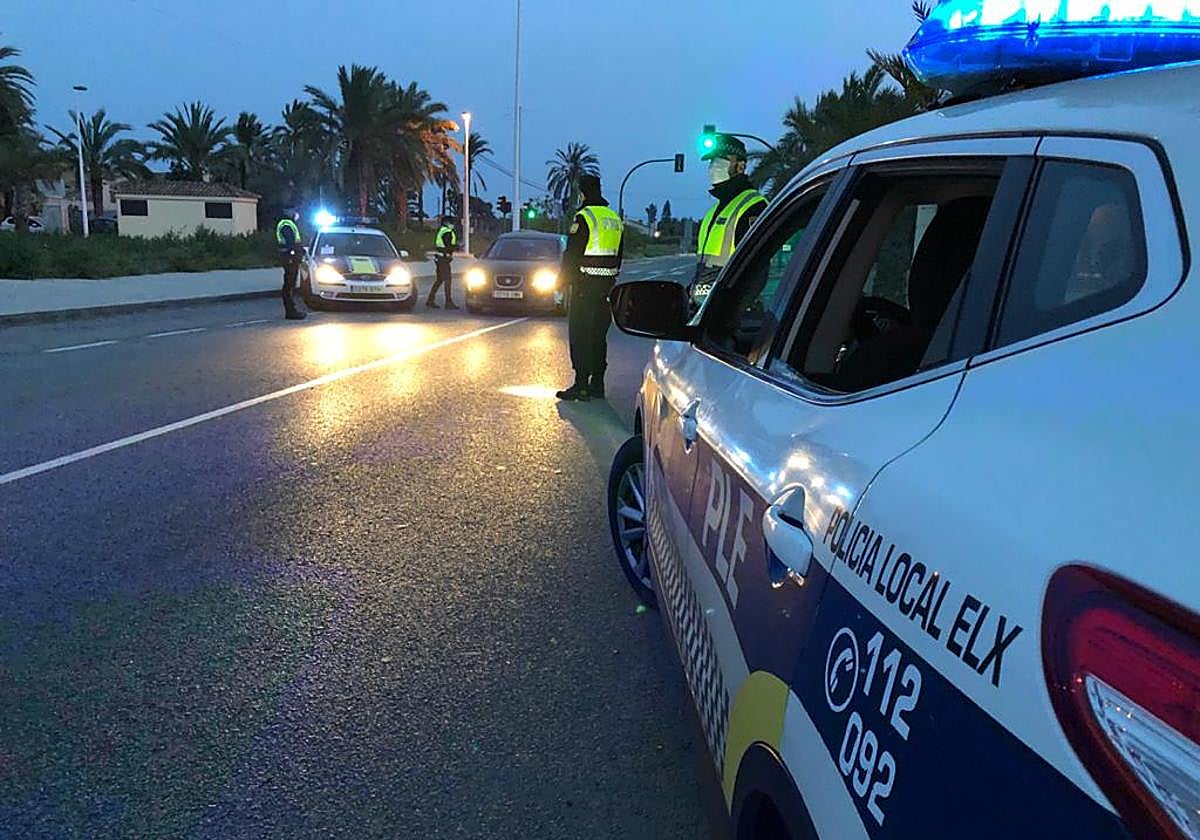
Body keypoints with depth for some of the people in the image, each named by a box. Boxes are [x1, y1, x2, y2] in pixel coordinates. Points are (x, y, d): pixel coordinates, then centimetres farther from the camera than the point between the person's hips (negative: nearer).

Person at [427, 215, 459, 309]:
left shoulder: (440, 230, 16)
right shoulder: (447, 232, -14)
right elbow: (448, 247, -21)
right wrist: (458, 246, -7)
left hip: (439, 258, 10)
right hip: (443, 258, -10)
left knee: (439, 280, 14)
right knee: (447, 280, -8)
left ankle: (430, 300, 16)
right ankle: (448, 303, -8)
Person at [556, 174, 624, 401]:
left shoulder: (584, 217, -11)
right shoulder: (615, 218, 14)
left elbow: (572, 253, -13)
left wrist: (564, 278, -3)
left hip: (585, 283, -8)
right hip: (607, 284, 8)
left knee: (580, 334, -4)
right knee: (599, 334, 12)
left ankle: (581, 384, -6)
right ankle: (597, 383, 16)